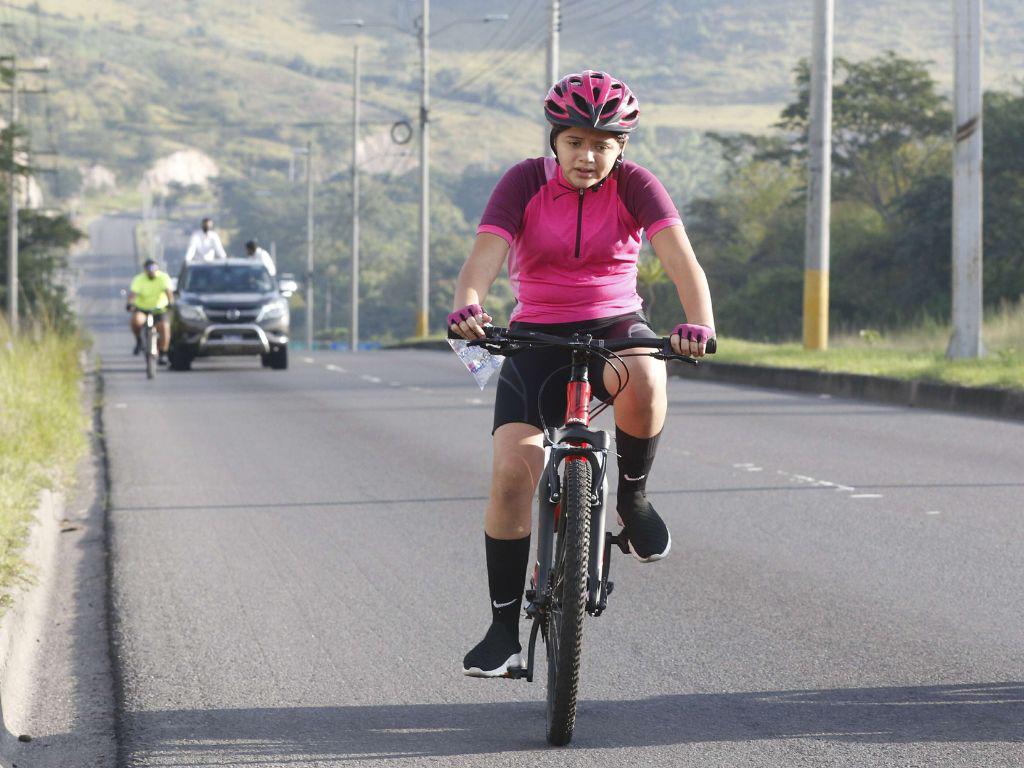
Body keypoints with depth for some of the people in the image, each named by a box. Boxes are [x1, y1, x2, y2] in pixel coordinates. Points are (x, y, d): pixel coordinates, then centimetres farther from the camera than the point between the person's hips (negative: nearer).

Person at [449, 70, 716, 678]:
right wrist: (468, 306, -42)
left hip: (616, 327, -1)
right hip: (538, 336, 1)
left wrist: (700, 322, -41)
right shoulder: (527, 182, -6)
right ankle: (505, 632, -7)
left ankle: (633, 496, -8)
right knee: (512, 471, -16)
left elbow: (681, 258, -21)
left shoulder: (634, 185, -7)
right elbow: (484, 257, -19)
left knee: (642, 380, -38)